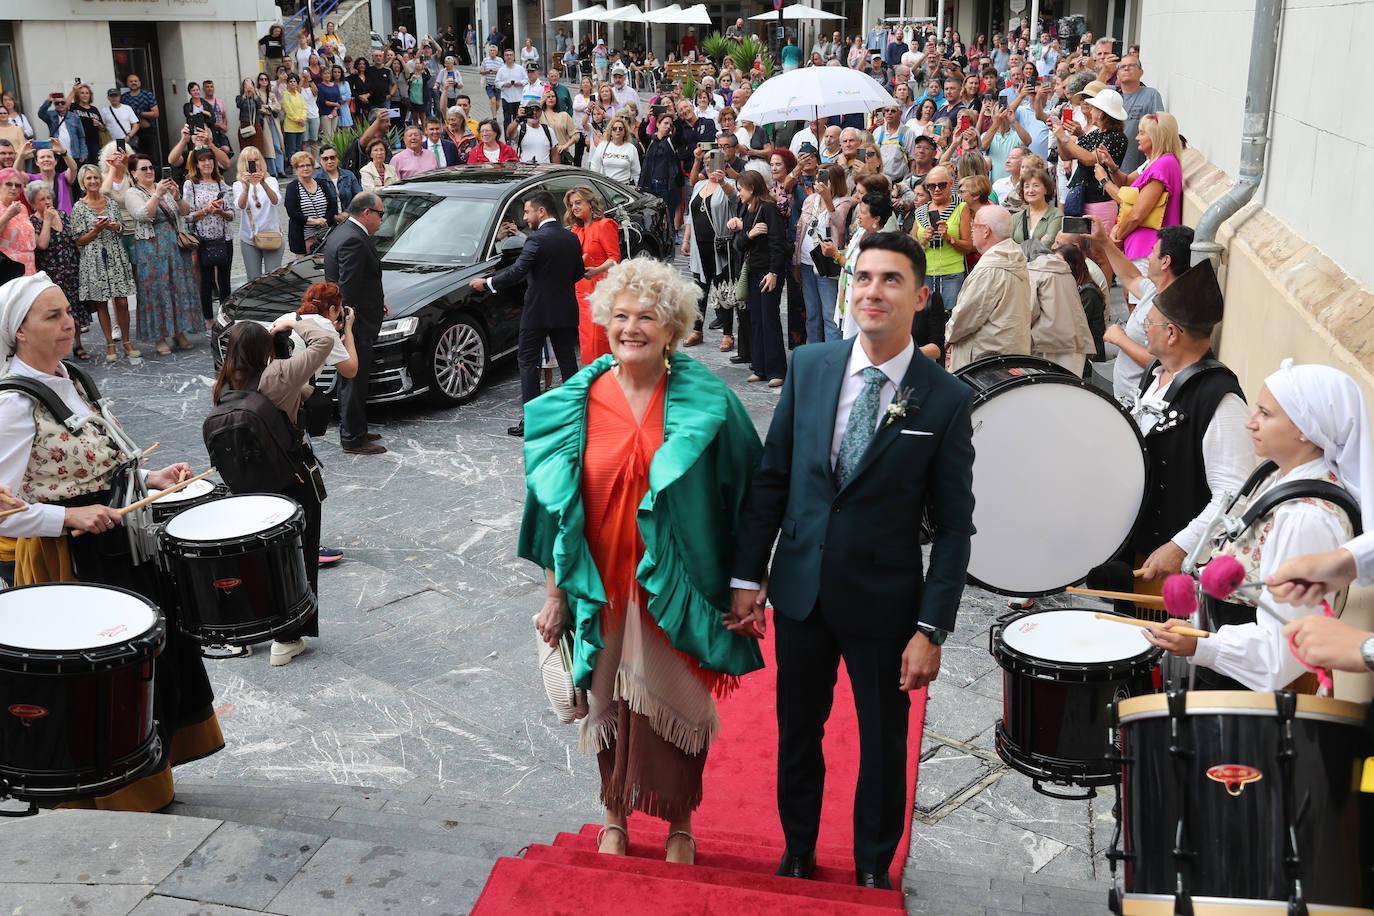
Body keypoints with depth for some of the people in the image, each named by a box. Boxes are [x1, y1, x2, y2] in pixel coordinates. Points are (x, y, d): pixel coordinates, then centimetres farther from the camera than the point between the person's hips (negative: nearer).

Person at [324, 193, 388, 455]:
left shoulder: (341, 233, 13)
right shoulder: (354, 241, -21)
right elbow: (347, 290, -25)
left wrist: (375, 303, 20)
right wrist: (350, 325, -25)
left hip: (347, 324, 11)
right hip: (355, 325, -11)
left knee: (349, 381, 19)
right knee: (354, 382, -1)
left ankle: (353, 431, 30)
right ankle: (353, 440, 7)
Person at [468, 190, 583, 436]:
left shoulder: (537, 239, -16)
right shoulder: (572, 238, 5)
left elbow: (517, 272, -21)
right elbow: (579, 272, 13)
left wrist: (486, 283, -10)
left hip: (538, 311, -6)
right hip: (566, 310, 7)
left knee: (527, 361, 1)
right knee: (567, 360, 14)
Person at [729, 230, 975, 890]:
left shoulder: (947, 400, -11)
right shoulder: (809, 366, -2)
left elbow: (954, 526, -8)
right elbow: (771, 477, 3)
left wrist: (931, 630, -12)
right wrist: (748, 576, 1)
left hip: (884, 602, -2)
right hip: (800, 590, 3)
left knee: (883, 747, 14)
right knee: (797, 736, 18)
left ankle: (873, 872, 37)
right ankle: (797, 858, 41)